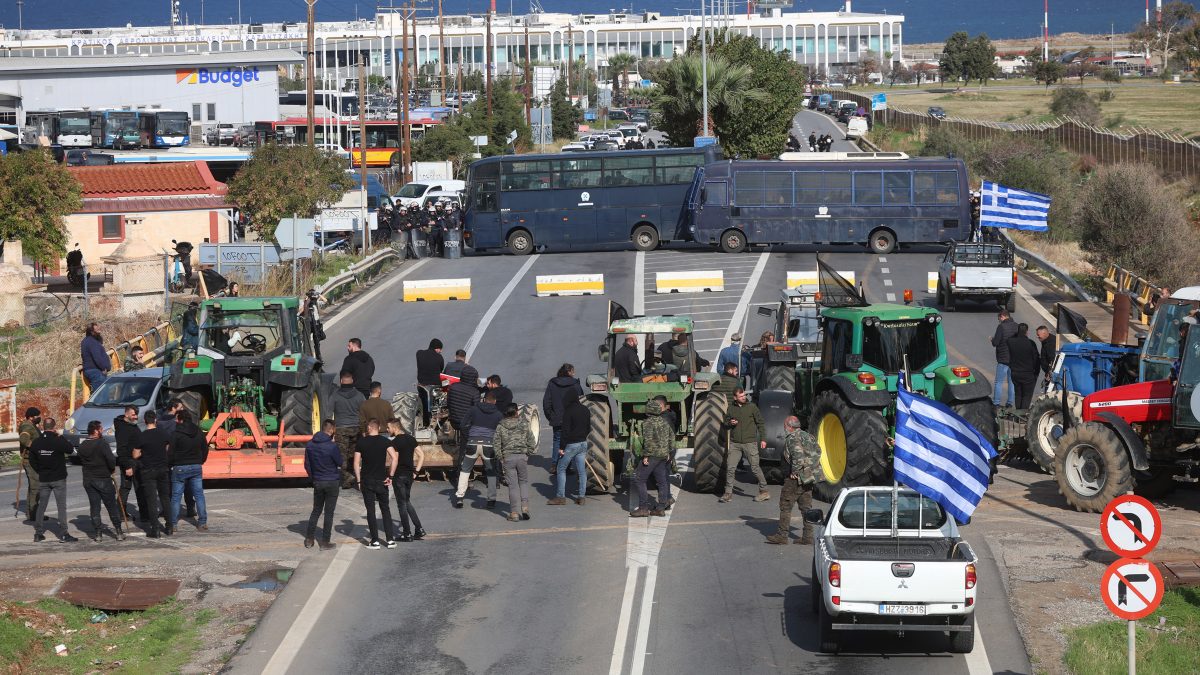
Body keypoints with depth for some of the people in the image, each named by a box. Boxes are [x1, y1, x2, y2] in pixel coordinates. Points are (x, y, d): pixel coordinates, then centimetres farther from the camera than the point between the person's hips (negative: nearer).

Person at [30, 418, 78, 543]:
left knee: (41, 506, 13)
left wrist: (40, 471, 15)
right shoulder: (58, 441, -17)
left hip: (43, 479, 4)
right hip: (58, 479, -4)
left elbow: (32, 460, 4)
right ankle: (63, 534, -2)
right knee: (61, 506, 0)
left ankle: (38, 532, 14)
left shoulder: (36, 442, -3)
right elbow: (70, 449, -2)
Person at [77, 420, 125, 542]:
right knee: (112, 506, 4)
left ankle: (96, 533, 6)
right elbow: (111, 461, -19)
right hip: (103, 479, -5)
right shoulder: (102, 444, -15)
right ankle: (118, 531, 7)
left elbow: (81, 461, 9)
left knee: (94, 507, 8)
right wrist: (112, 469, 1)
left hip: (88, 480, 5)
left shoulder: (82, 446, 4)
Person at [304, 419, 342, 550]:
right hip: (332, 482, -5)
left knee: (316, 510, 17)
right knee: (329, 512, 3)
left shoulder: (310, 445, 0)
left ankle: (309, 539, 17)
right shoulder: (331, 446, -19)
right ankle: (325, 543, 5)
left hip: (317, 482, 5)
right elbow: (340, 463, -8)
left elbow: (307, 465, 7)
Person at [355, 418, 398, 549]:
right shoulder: (385, 441, -1)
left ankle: (375, 541, 4)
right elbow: (394, 458, -14)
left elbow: (356, 463, -4)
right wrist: (390, 476, -7)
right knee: (385, 509, 11)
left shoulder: (361, 442, -2)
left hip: (367, 481, -1)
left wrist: (358, 480, 3)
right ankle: (390, 539, 8)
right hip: (381, 480, 1)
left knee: (370, 511, 5)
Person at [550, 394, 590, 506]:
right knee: (582, 471, 8)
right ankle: (581, 497, 8)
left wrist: (561, 447, -16)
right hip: (583, 444, 7)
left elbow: (565, 430, -19)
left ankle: (560, 497, 1)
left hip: (571, 445, -7)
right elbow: (588, 426, 16)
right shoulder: (585, 410, 6)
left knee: (561, 469, 4)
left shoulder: (568, 411, -16)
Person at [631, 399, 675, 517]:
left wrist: (646, 455, -19)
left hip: (652, 455, -8)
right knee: (661, 481, 11)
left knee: (639, 480, -3)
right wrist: (669, 452, 22)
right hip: (663, 455, 8)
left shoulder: (648, 423, -13)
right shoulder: (664, 422, 11)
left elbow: (648, 440, -22)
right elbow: (672, 436, 17)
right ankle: (661, 508, 13)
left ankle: (643, 508, -8)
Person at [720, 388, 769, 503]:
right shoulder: (731, 408, 7)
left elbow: (761, 423, 4)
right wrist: (730, 423, -7)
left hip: (750, 443, -3)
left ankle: (764, 491, 10)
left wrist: (763, 439, -2)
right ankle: (728, 493, 5)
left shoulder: (752, 407, 1)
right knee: (730, 468, -3)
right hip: (735, 444, 3)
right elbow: (725, 423, 17)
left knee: (755, 467, -1)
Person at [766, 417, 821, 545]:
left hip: (797, 478, -9)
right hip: (810, 477, 9)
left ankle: (782, 535, -1)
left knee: (785, 505, -1)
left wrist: (795, 471, -19)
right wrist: (812, 467, 15)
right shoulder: (808, 436, 15)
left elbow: (798, 454, -26)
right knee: (806, 506, 12)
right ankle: (807, 536, 10)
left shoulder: (793, 438, -13)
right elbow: (818, 450, 15)